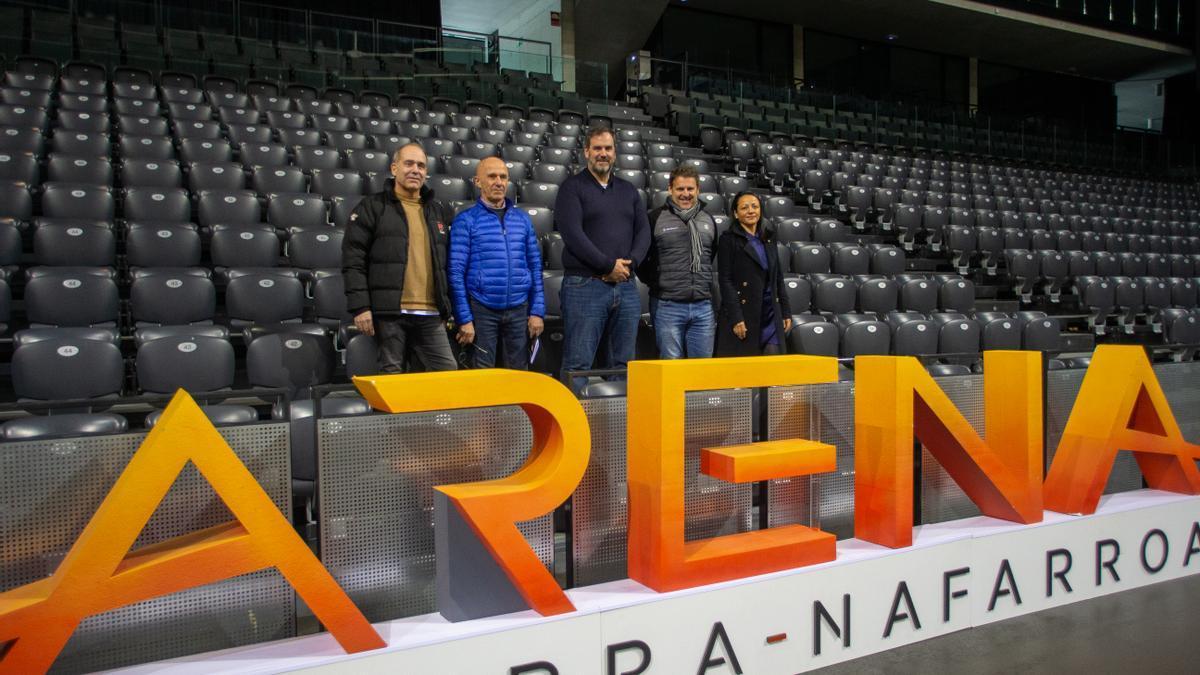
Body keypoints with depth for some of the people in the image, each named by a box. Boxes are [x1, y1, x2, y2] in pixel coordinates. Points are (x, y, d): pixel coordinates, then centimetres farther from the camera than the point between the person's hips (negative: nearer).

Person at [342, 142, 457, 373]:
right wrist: (360, 307, -11)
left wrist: (447, 309, 14)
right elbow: (353, 261, -2)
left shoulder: (439, 211, 18)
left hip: (431, 315, 4)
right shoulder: (373, 207, 5)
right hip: (389, 312, -3)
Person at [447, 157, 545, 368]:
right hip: (482, 311, -3)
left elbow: (535, 266, 11)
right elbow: (455, 272, -5)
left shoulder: (522, 219, 10)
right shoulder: (466, 221, -2)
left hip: (519, 310, 3)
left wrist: (537, 311, 4)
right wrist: (464, 319, -10)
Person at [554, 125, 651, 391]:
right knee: (578, 365, -6)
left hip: (626, 287, 6)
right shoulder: (572, 187, 2)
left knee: (621, 366, 9)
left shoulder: (628, 190, 19)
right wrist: (609, 266, -13)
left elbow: (643, 231, 12)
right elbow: (572, 233, -11)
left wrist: (630, 263, -7)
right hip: (584, 286, -5)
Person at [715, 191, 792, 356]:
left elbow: (778, 278, 18)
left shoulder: (767, 239, 15)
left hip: (770, 315, 5)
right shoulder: (728, 240, -3)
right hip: (743, 315, -5)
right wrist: (736, 318, -16)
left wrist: (786, 312, 12)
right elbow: (725, 281, -9)